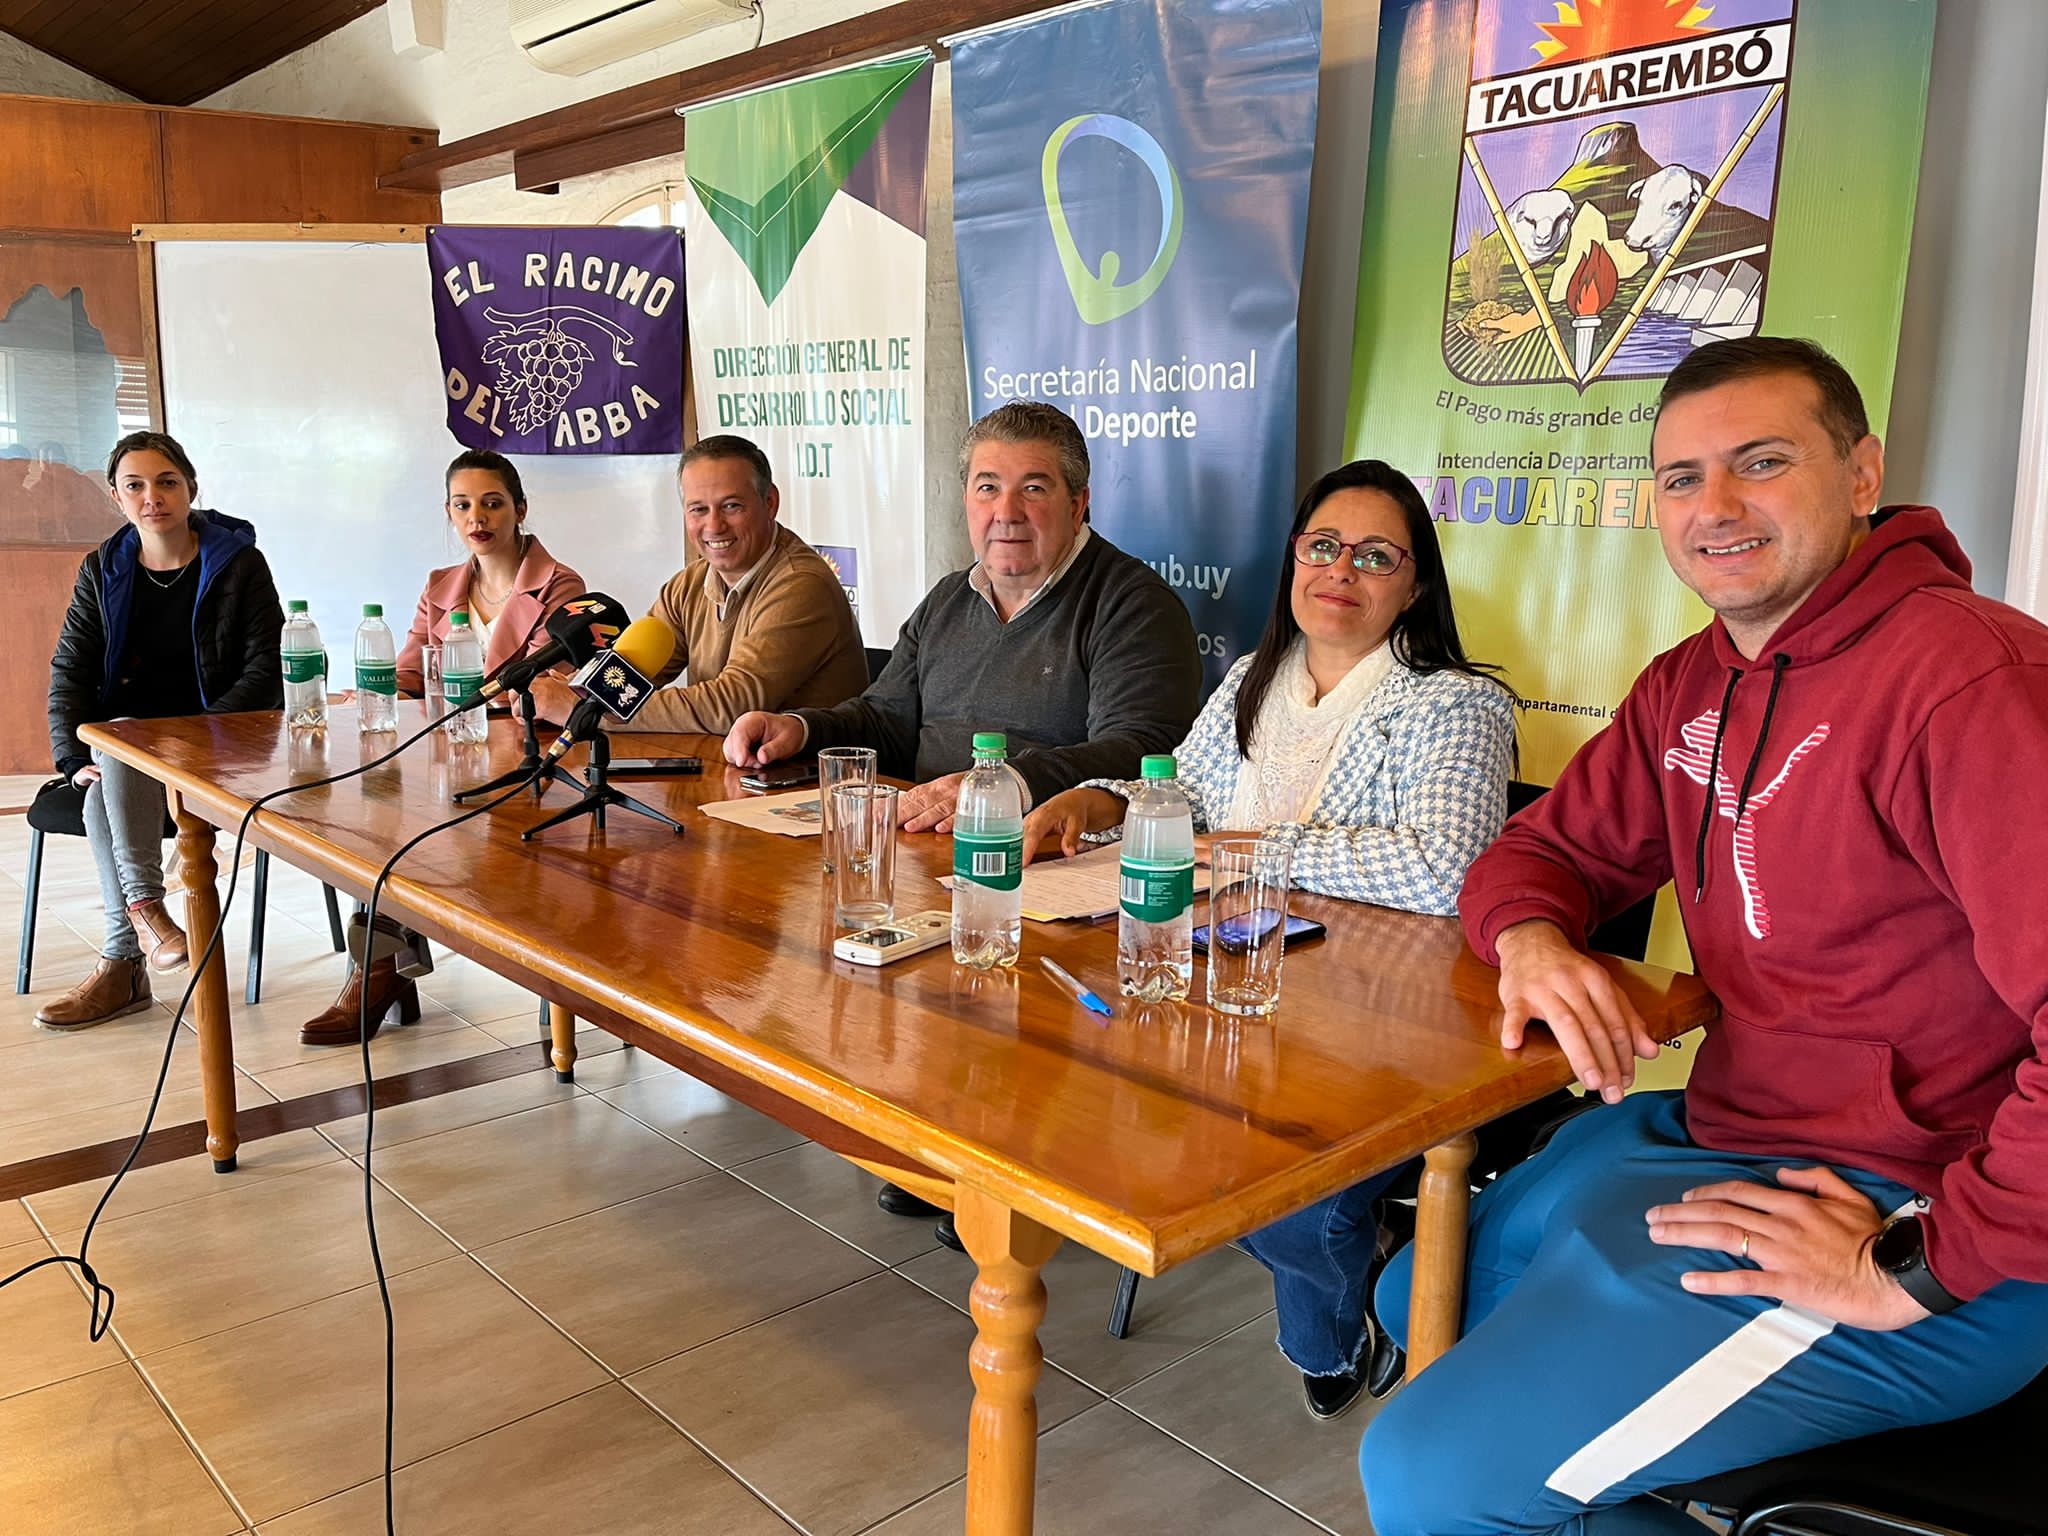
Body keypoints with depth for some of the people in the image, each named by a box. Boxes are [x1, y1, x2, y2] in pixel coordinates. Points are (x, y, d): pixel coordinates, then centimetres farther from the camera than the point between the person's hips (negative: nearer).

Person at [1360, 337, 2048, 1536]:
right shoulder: (1690, 686, 8)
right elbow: (1547, 850, 15)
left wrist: (1919, 1266, -24)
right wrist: (1533, 939, -9)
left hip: (1897, 1211, -9)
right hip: (1719, 1130, 9)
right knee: (1419, 1301, 21)